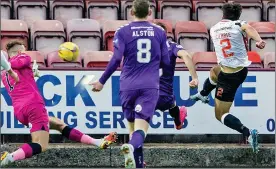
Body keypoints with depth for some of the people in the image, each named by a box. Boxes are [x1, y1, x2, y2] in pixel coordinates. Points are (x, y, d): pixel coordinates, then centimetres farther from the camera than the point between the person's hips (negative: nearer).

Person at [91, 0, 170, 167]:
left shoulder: (123, 32, 2)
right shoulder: (160, 32, 8)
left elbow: (116, 60, -8)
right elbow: (166, 63, 11)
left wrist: (101, 82, 0)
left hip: (128, 86, 0)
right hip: (150, 87, 0)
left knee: (133, 126, 14)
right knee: (141, 127, -11)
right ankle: (132, 146, -43)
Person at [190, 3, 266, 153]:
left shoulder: (213, 29, 0)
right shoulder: (238, 25, -8)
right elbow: (249, 29, -32)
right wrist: (259, 40, -49)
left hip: (229, 75, -3)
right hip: (242, 71, 3)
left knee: (220, 114, 3)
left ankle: (248, 133, -20)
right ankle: (202, 95, 63)